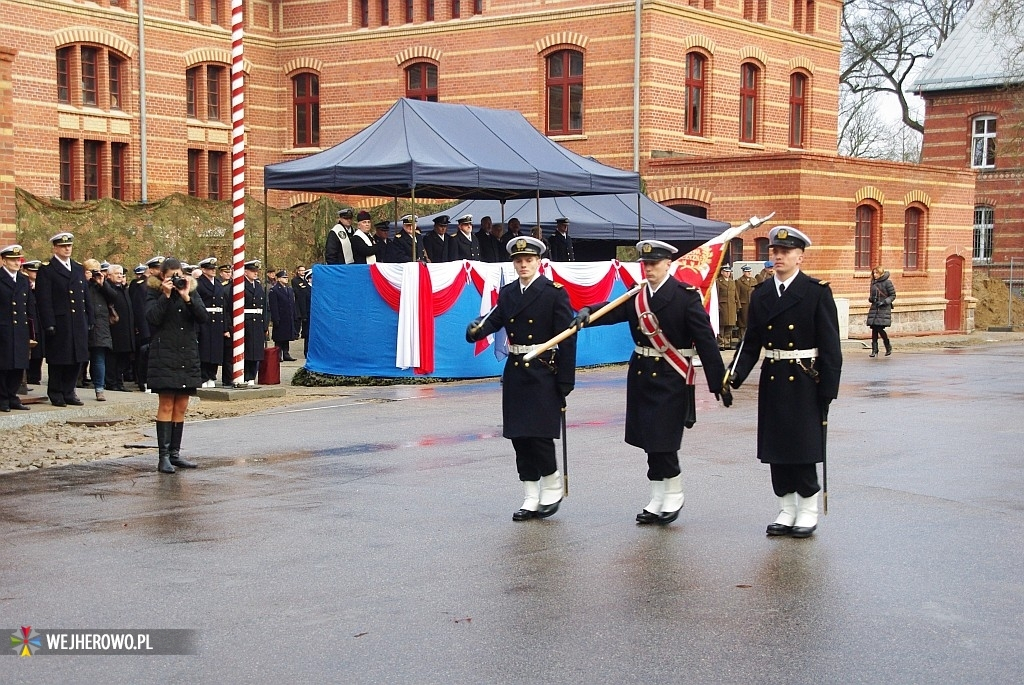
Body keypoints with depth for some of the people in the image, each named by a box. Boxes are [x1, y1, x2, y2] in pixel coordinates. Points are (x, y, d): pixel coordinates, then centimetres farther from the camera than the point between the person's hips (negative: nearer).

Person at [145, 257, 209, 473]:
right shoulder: (154, 294, 2)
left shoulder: (191, 292, 11)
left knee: (181, 407, 7)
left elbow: (204, 317, -2)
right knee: (166, 406, -7)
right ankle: (163, 456, -6)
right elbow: (152, 317, -15)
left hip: (188, 356, 4)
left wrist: (187, 297, -12)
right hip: (164, 357, -4)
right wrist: (166, 295, -16)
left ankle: (175, 453, 13)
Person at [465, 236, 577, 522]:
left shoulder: (555, 293, -6)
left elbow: (567, 338, -8)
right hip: (515, 373, 6)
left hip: (544, 374, -5)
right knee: (519, 437, 6)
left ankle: (552, 488, 15)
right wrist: (476, 329, -22)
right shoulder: (507, 293, 11)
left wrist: (566, 380, -12)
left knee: (539, 435, -8)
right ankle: (532, 498, 16)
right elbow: (494, 319, 2)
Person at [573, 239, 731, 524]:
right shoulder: (636, 295, 8)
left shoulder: (686, 295, -9)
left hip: (671, 377, -6)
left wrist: (719, 381, -14)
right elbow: (612, 310, -9)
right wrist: (587, 313, -32)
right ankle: (658, 500, 22)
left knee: (663, 439, -6)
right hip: (641, 373, 6)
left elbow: (706, 339, -12)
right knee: (650, 440, 11)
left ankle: (674, 496, 15)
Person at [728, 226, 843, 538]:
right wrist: (735, 376, -8)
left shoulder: (818, 291, -7)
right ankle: (787, 511, 20)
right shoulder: (760, 293, 7)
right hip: (772, 381, 5)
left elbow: (830, 344, -9)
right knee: (776, 448, 9)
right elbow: (751, 342, 7)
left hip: (805, 382, -5)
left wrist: (828, 388, -13)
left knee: (804, 447, 0)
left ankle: (807, 511, 15)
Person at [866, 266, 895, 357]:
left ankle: (888, 346, 12)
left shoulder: (887, 283, -5)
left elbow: (893, 295, -3)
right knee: (874, 329, 0)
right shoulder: (873, 283, 12)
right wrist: (870, 298, -2)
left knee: (880, 328, -11)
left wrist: (884, 302, -15)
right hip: (874, 308, 5)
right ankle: (874, 350, 5)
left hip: (884, 309, -5)